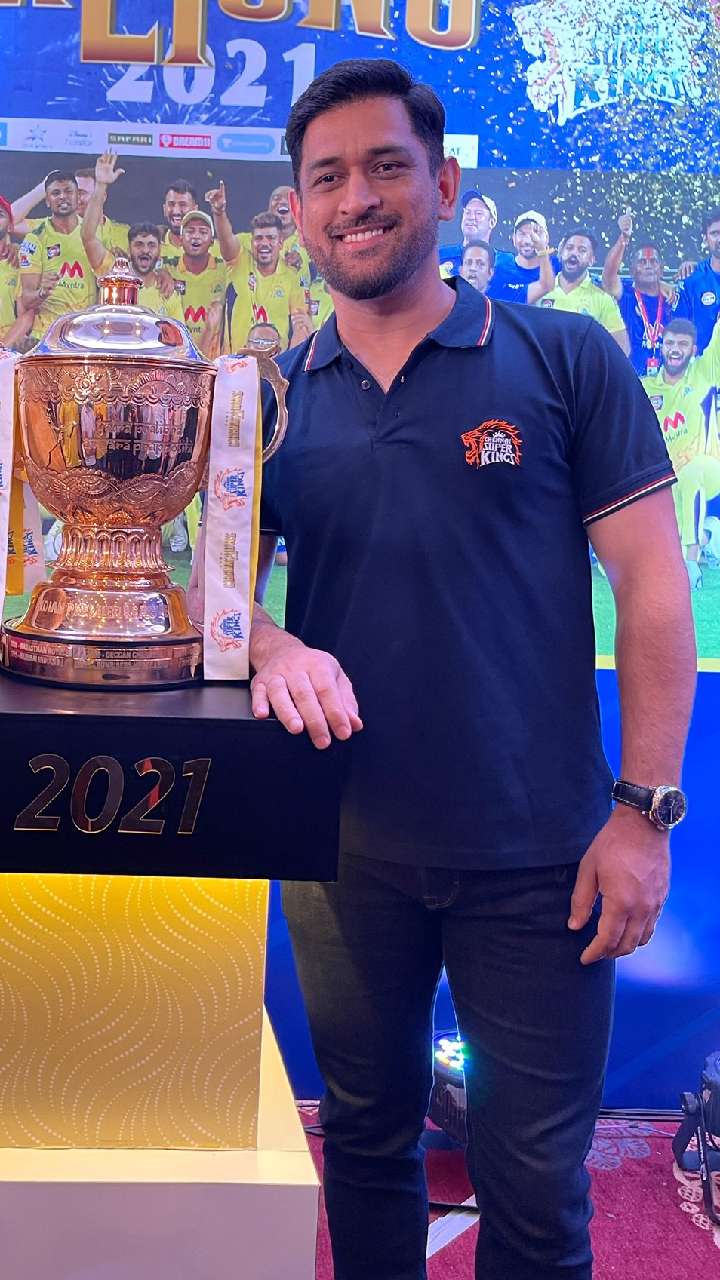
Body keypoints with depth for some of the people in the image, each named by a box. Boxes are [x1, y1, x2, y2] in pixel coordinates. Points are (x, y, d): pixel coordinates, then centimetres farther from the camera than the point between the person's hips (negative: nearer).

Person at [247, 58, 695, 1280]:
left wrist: (644, 808, -10)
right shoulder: (273, 398, 4)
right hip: (342, 847, 3)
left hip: (536, 855, -2)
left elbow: (651, 585, -5)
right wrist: (270, 645, -21)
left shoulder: (566, 360, -3)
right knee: (366, 1137, 20)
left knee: (534, 1180, 10)